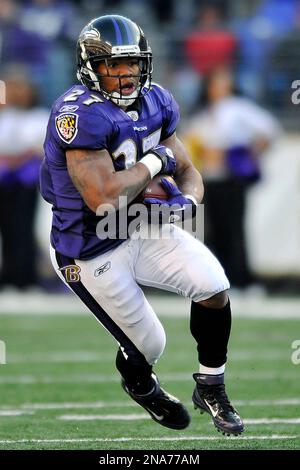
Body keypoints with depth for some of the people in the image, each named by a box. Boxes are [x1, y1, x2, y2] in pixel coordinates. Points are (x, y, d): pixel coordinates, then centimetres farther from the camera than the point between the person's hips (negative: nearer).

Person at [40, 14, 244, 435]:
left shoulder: (154, 103, -2)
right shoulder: (79, 115, -28)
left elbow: (187, 172, 6)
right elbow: (102, 198, -34)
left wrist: (185, 199, -18)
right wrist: (154, 162, -21)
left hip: (141, 228, 6)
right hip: (91, 253, -6)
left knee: (214, 286, -13)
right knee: (147, 346, 5)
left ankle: (211, 388, 9)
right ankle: (141, 387, 44)